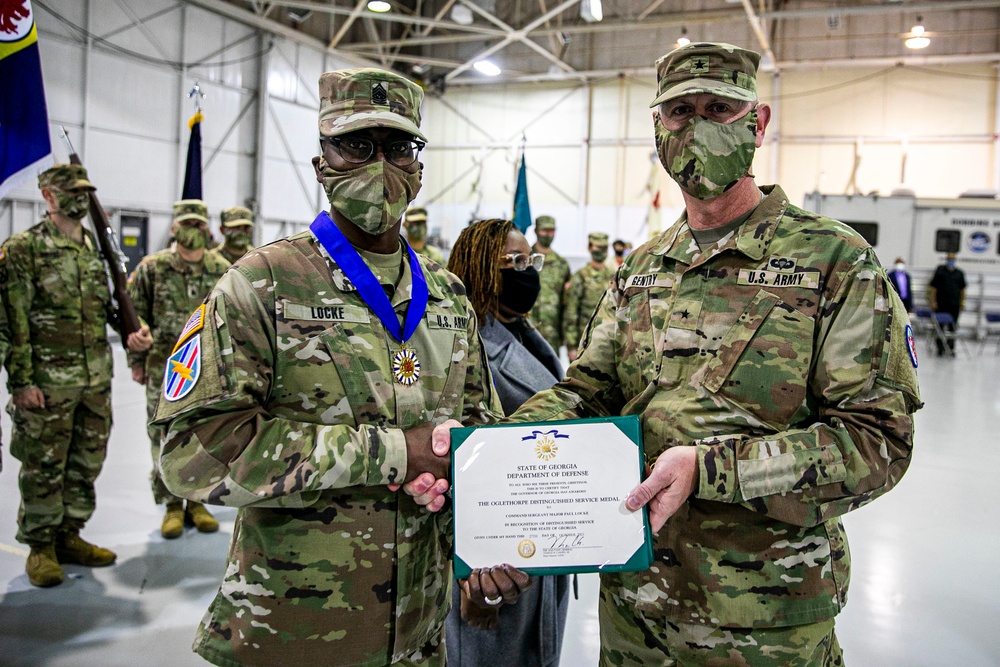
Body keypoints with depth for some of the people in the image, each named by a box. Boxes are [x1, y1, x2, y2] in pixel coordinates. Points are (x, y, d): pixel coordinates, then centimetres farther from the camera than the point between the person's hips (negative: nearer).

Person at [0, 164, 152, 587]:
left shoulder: (97, 248, 12)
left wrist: (133, 330, 0)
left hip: (97, 379, 6)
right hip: (48, 381, -6)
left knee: (87, 464, 13)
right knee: (44, 467, 4)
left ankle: (70, 536, 27)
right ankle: (41, 547, 18)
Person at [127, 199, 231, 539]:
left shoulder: (222, 269, 4)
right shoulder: (152, 267, -1)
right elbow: (135, 316, 4)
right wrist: (137, 361, 2)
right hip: (165, 371, -1)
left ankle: (197, 502, 21)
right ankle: (172, 506, 16)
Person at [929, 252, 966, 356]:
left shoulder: (959, 273, 11)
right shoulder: (940, 271, 1)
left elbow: (962, 289, 17)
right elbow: (933, 287, -1)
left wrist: (962, 302, 10)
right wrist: (933, 302, -7)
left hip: (955, 305, 3)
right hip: (941, 304, -3)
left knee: (953, 327, 5)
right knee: (940, 327, 0)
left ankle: (951, 348, 14)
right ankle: (940, 348, 8)